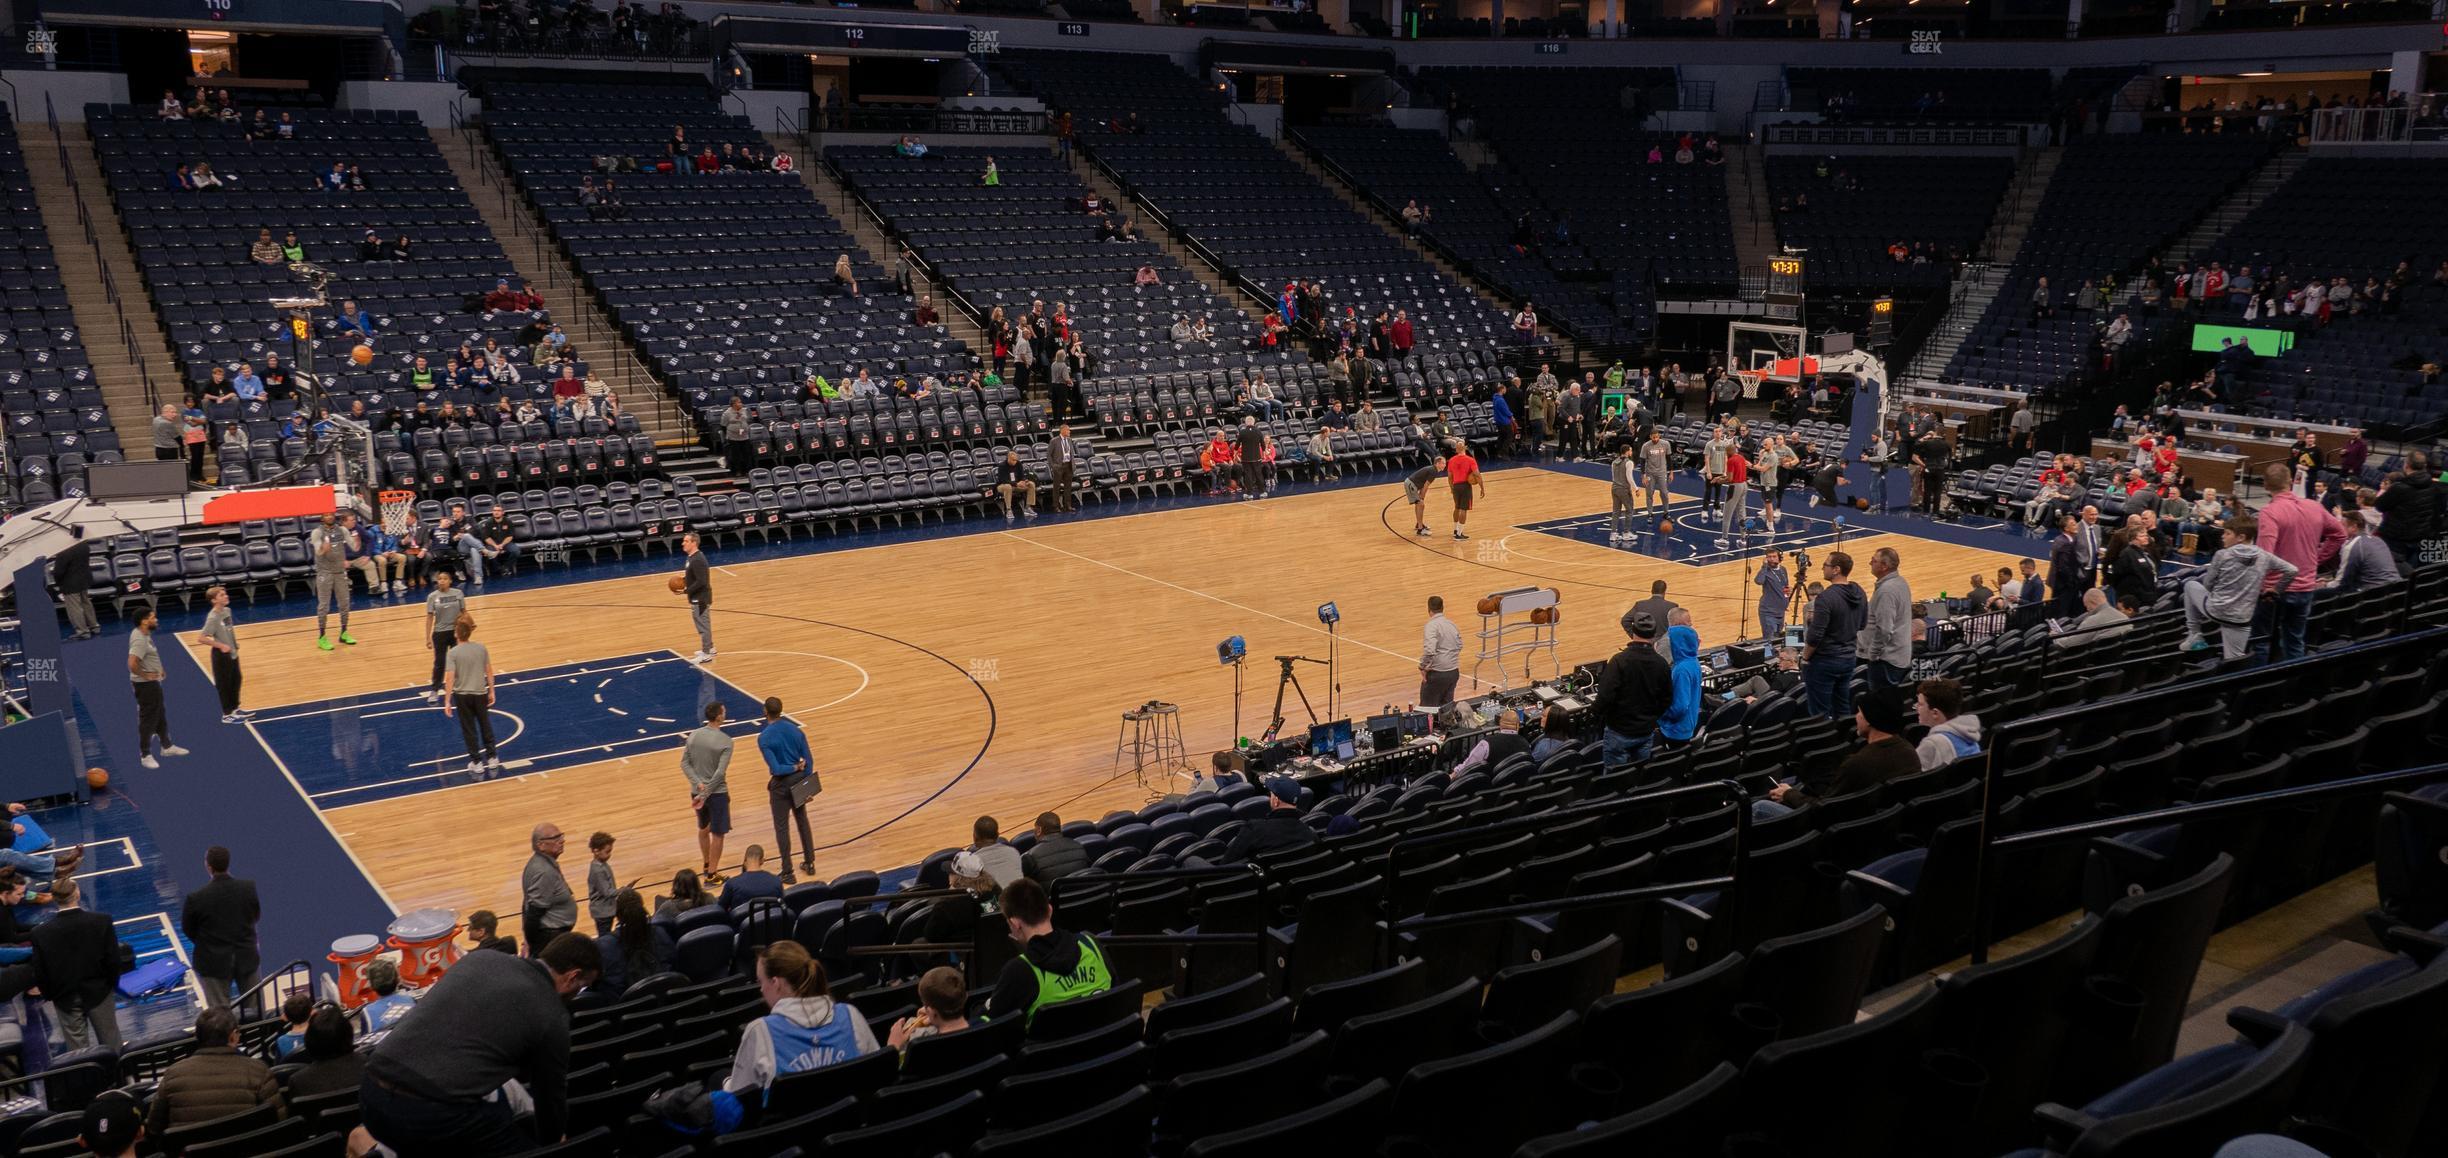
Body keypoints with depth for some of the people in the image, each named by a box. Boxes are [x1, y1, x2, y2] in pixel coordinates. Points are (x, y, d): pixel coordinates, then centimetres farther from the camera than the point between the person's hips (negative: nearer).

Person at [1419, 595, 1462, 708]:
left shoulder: (1431, 626, -15)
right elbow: (1459, 645, 21)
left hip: (1437, 673, -7)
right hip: (1454, 672, 7)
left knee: (1427, 707, 3)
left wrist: (1423, 667, -16)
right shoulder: (1451, 624, 9)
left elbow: (1429, 650, -27)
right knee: (1446, 705, 17)